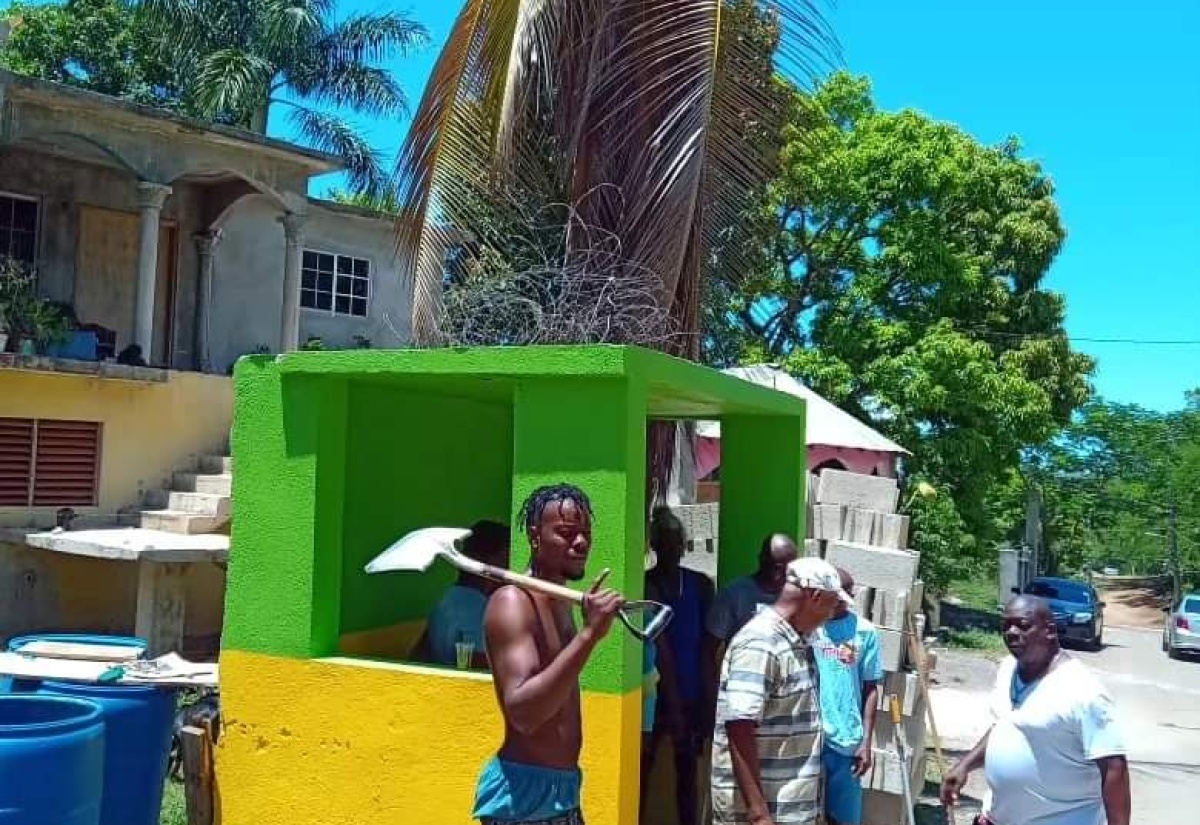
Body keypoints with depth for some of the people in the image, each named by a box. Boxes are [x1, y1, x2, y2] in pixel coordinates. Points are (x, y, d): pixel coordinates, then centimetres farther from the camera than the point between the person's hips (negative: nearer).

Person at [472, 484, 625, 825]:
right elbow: (523, 713, -31)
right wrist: (589, 634, -35)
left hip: (563, 789, 9)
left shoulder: (562, 603, 11)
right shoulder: (512, 602, -17)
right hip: (524, 793, -9)